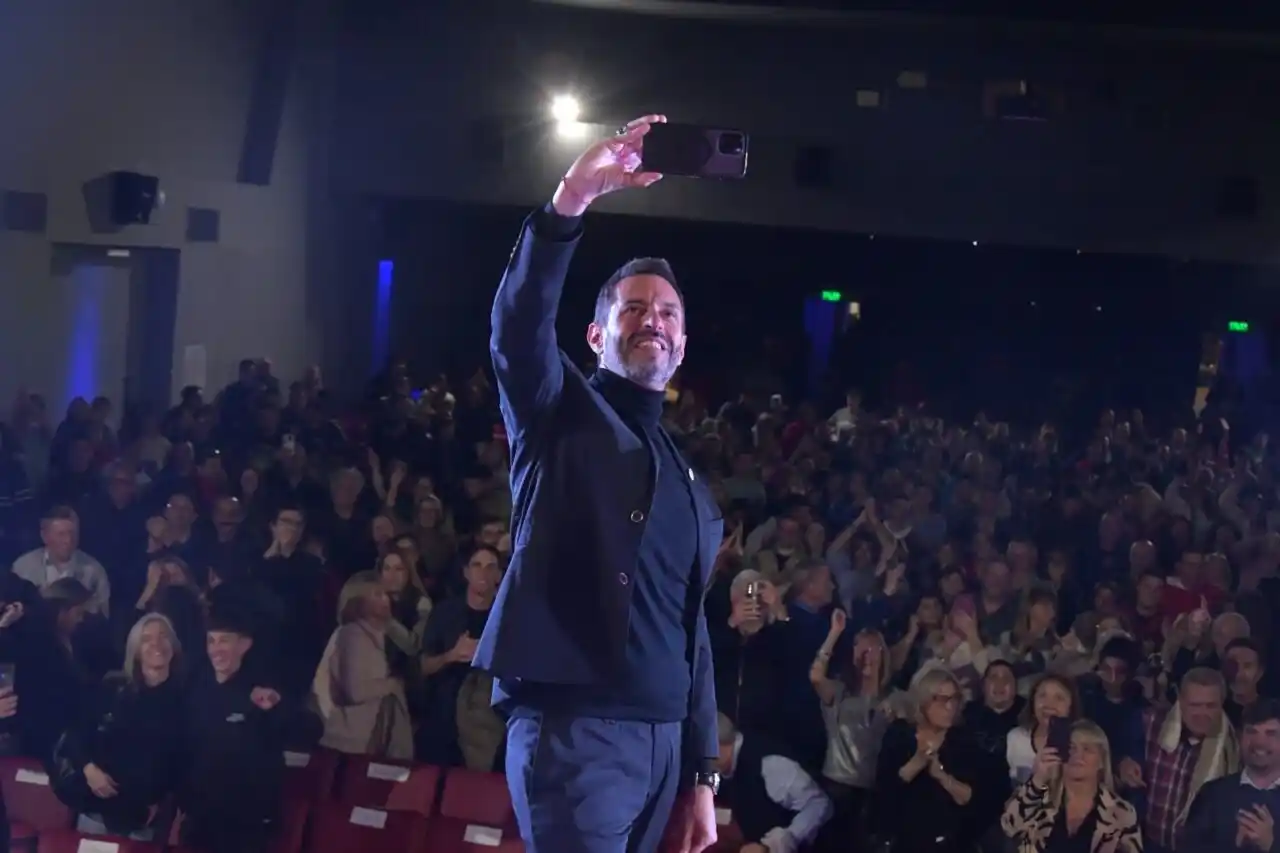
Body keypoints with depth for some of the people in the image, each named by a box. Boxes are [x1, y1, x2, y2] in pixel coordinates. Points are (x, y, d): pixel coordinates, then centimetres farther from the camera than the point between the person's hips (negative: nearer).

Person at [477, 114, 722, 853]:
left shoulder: (691, 483, 20)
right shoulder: (561, 417, 5)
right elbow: (519, 326, -16)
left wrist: (703, 775, 14)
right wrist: (572, 201, -29)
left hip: (662, 739, 6)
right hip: (571, 728, -6)